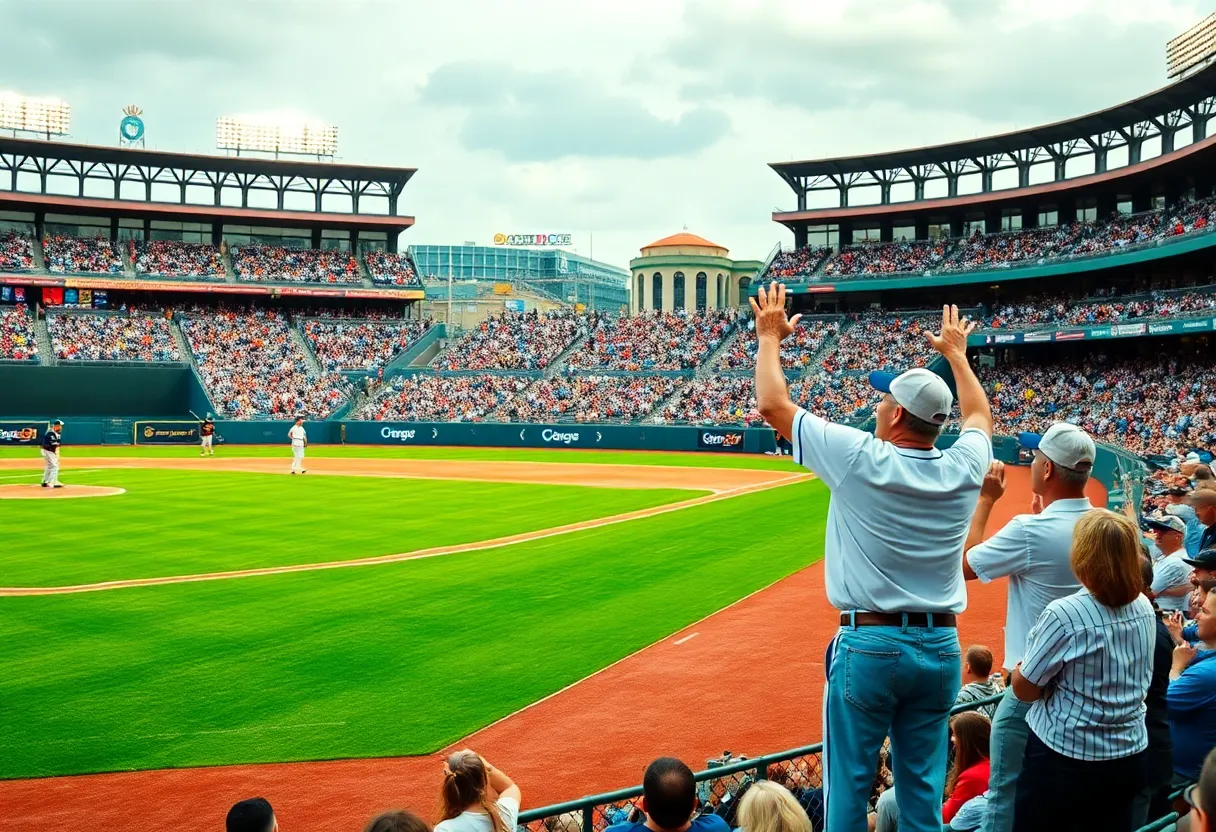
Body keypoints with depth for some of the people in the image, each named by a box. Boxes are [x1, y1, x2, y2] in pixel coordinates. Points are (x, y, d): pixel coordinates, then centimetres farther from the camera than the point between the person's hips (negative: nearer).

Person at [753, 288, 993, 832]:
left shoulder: (860, 459, -14)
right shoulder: (962, 469, -1)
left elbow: (772, 404, -5)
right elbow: (980, 416, 23)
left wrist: (770, 336, 10)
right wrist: (956, 352, 37)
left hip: (869, 645, -5)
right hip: (941, 647, 5)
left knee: (848, 787, 4)